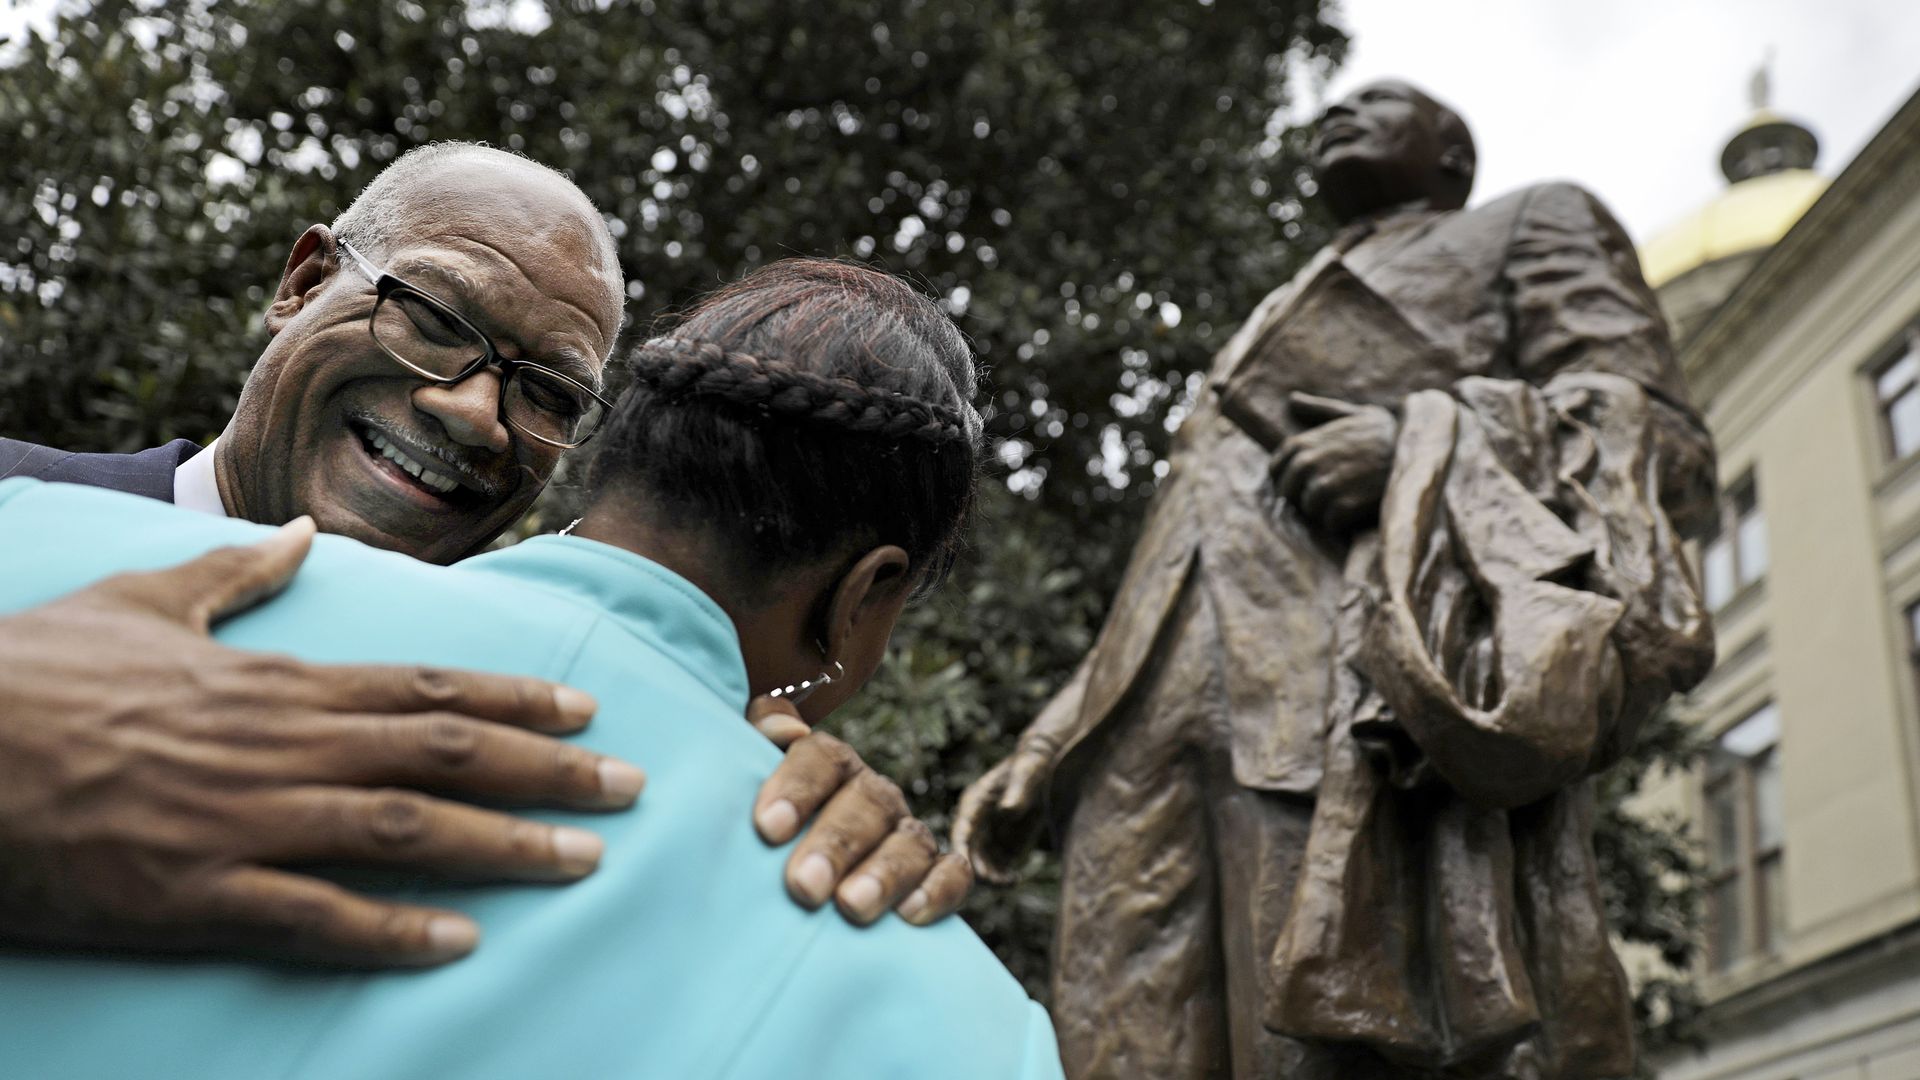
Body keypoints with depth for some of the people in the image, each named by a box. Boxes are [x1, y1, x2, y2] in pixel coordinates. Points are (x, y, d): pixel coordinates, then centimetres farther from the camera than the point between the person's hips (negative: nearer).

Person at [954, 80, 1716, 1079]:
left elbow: (1657, 439, 6)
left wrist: (1424, 437, -11)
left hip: (1356, 702, -6)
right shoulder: (1274, 335, 41)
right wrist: (1043, 748, 18)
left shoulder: (1537, 224, 25)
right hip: (1165, 716, 6)